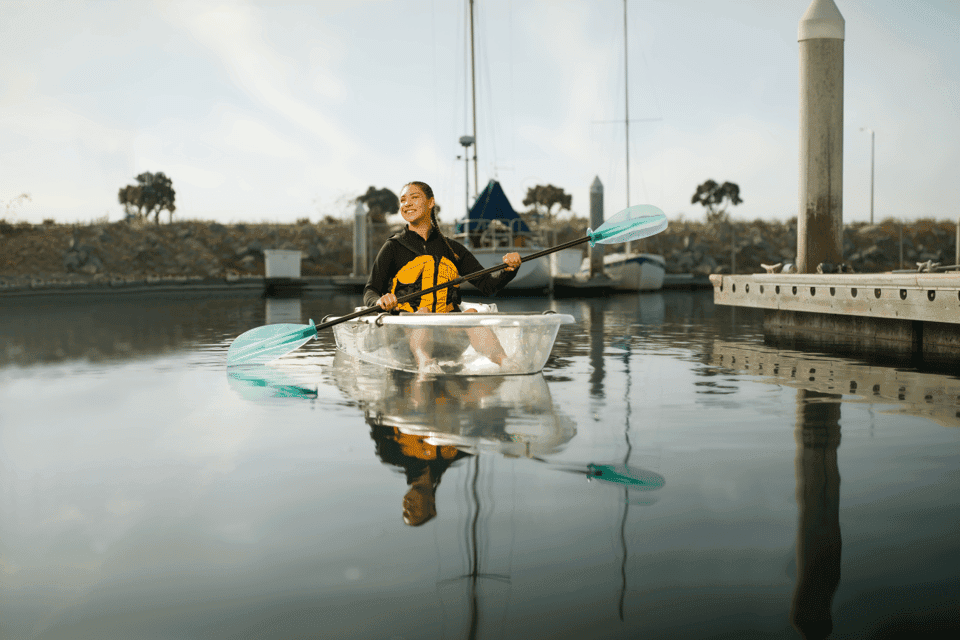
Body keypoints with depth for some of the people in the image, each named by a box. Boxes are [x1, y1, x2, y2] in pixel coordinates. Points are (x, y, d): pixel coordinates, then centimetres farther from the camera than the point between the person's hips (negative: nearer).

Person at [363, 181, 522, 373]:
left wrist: (509, 269, -6)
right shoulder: (394, 246, 10)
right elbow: (369, 292, 2)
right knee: (422, 312, -37)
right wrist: (380, 301, -23)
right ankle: (422, 360, -68)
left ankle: (506, 363, -58)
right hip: (407, 330, -2)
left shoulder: (451, 248, 19)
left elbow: (488, 284, 15)